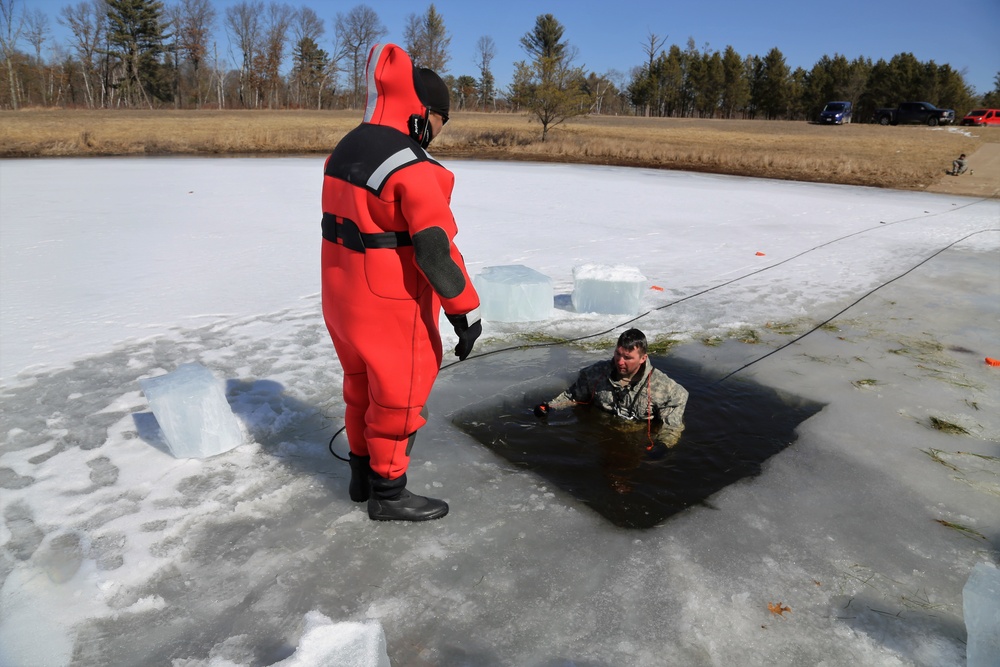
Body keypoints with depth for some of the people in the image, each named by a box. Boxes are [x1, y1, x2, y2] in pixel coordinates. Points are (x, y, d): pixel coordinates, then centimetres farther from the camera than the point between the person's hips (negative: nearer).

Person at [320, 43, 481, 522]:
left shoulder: (345, 149, 8)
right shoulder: (412, 166, -21)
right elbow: (436, 247, -24)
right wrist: (466, 312, -18)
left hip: (342, 297, 9)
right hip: (392, 305, -9)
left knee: (362, 384, 22)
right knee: (399, 394, 7)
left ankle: (362, 474, 37)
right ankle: (388, 492, 22)